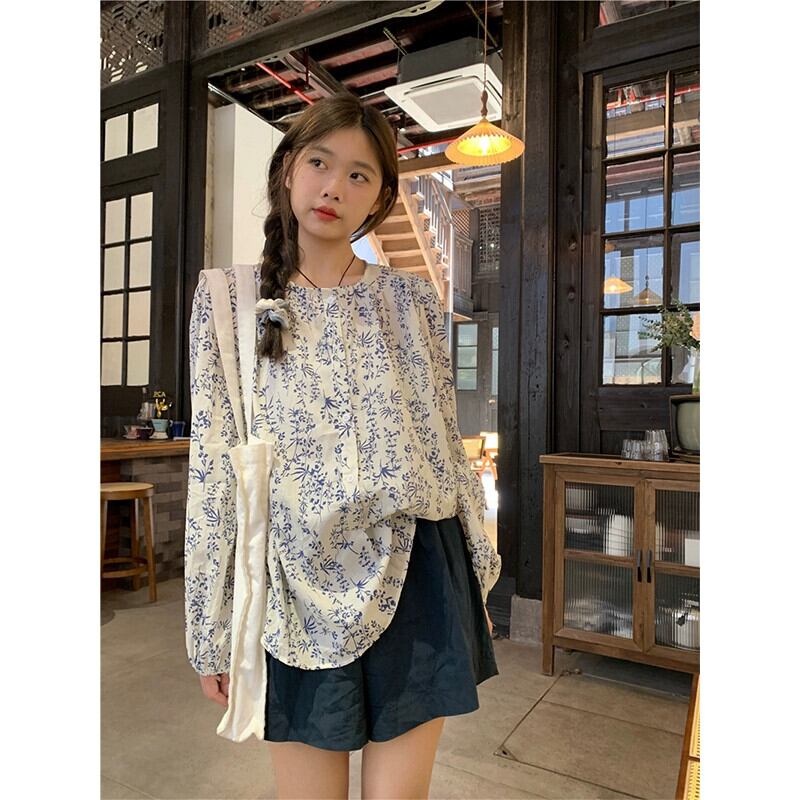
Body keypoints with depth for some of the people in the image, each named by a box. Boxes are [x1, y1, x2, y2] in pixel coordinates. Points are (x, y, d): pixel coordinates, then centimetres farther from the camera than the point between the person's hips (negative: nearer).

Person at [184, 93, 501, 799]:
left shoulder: (412, 300, 4)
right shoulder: (229, 299, 1)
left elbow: (448, 445, 6)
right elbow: (212, 464, -1)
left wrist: (479, 578, 9)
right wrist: (210, 626, 1)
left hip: (415, 575, 1)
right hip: (299, 585, 0)